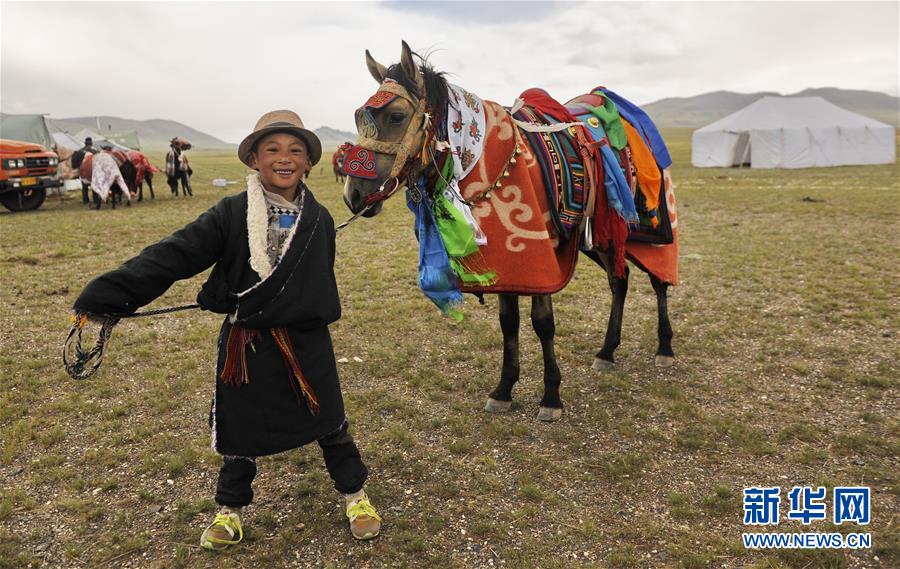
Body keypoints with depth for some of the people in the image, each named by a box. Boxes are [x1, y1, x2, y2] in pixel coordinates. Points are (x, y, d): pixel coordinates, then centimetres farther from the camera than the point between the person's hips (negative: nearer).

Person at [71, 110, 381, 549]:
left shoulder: (319, 219, -2)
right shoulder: (232, 214, -9)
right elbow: (174, 255, -16)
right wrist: (108, 294, -25)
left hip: (307, 340, 1)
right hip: (245, 343, -1)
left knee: (329, 421, 12)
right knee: (241, 429, 14)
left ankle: (354, 494, 35)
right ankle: (230, 508, 38)